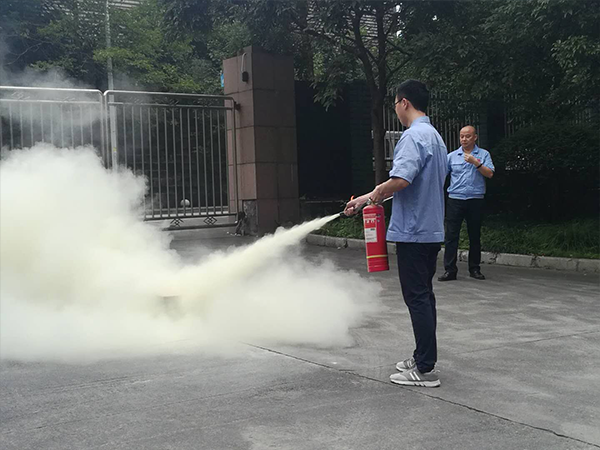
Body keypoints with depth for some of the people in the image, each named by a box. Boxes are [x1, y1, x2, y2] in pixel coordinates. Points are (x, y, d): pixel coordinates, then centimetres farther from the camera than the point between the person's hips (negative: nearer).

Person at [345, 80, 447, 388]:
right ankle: (423, 357, 24)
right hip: (432, 230, 10)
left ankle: (425, 369, 0)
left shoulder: (414, 136, -16)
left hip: (413, 232, -10)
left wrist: (375, 194, -11)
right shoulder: (435, 136, 16)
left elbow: (401, 180, -30)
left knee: (417, 297, -5)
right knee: (424, 295, 15)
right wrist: (368, 198, 23)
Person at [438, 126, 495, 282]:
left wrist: (476, 163, -16)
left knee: (475, 236, 8)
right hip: (455, 199, 0)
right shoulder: (452, 156, 9)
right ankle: (450, 270, -3)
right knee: (451, 235, -5)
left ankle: (475, 269, 18)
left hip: (475, 200, 0)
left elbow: (489, 174, -4)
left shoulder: (483, 154, 7)